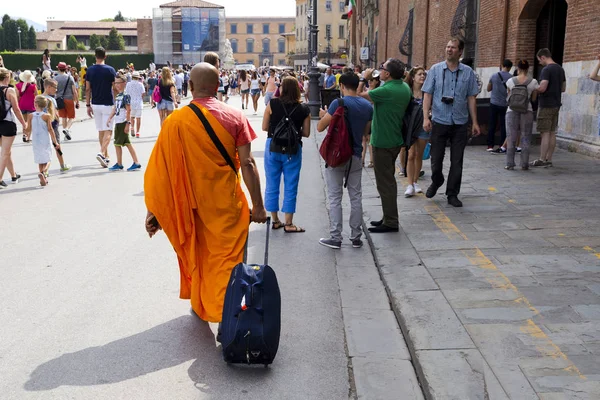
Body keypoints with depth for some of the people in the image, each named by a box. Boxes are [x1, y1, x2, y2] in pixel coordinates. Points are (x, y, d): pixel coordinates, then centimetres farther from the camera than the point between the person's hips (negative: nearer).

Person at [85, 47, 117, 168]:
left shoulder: (90, 70, 2)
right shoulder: (110, 70, -9)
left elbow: (87, 89, 3)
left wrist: (88, 105, 10)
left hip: (95, 104, 4)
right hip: (107, 104, -4)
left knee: (101, 130, 13)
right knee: (108, 131, -3)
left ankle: (106, 156, 19)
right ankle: (101, 153, -22)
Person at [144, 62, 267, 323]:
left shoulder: (176, 121, -9)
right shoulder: (234, 117, -9)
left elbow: (160, 171, -9)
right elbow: (247, 163, -12)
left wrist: (153, 211, -2)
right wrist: (258, 205, -6)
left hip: (190, 204, 2)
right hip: (226, 204, -1)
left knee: (195, 255, 22)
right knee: (225, 258, 7)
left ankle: (200, 305, 40)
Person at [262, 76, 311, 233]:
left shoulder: (272, 104, -6)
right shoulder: (303, 109, -4)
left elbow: (264, 127, -3)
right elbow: (306, 133, 1)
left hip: (272, 147, 1)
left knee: (272, 185, 14)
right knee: (290, 187, 8)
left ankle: (275, 220, 23)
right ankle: (288, 224, 13)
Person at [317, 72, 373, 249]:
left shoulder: (338, 103, -14)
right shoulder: (368, 106, 3)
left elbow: (320, 127, -11)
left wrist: (323, 115, 8)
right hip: (355, 156, 5)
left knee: (335, 198, 3)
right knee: (356, 197, 11)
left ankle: (335, 238, 4)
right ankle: (356, 237, 16)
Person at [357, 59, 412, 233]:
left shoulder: (386, 91, -24)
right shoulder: (405, 87, 3)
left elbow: (359, 95, -14)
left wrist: (364, 78, 2)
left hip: (383, 142, -9)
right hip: (395, 139, 9)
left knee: (385, 183, -1)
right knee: (389, 180, 19)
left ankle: (390, 223, 6)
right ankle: (389, 217, 29)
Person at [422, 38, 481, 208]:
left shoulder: (468, 72, 4)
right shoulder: (435, 70, 1)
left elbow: (471, 98, 7)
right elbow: (427, 95, -1)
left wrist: (475, 122, 4)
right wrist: (426, 117, -11)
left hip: (460, 123, 1)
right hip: (439, 122, -1)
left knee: (457, 161, 4)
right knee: (436, 159, 6)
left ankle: (452, 194, 16)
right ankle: (436, 182, 36)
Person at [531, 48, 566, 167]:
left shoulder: (546, 70, -14)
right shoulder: (560, 69, 13)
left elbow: (542, 88, -22)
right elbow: (563, 88, 18)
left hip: (546, 105, -8)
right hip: (556, 105, 8)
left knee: (545, 133, -7)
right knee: (552, 133, 9)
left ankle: (542, 160, -6)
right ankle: (549, 160, 13)